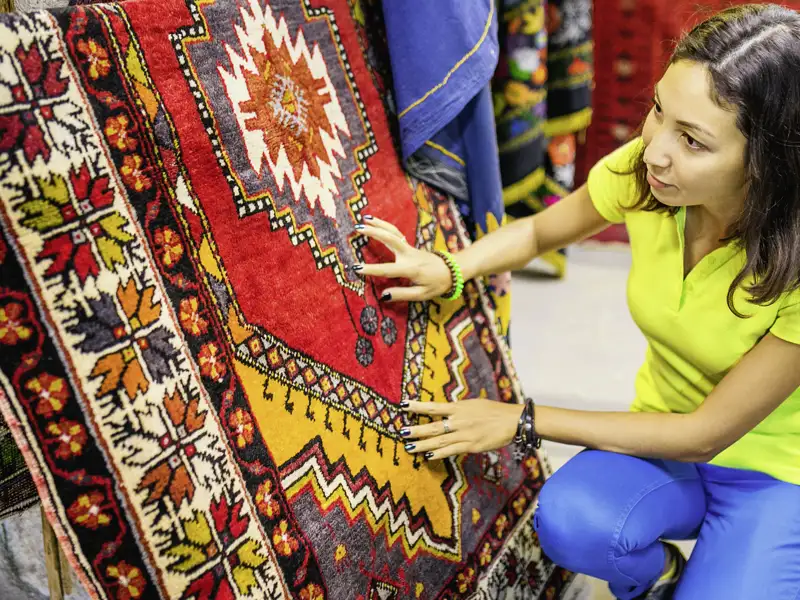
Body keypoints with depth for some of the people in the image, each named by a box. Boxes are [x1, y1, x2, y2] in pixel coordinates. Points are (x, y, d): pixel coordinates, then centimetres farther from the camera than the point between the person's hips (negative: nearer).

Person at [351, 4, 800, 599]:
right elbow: (539, 231, 2)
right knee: (568, 521, -29)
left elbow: (707, 434, -22)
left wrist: (524, 420, -22)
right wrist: (448, 269, -18)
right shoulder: (640, 171, -18)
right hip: (666, 439, 3)